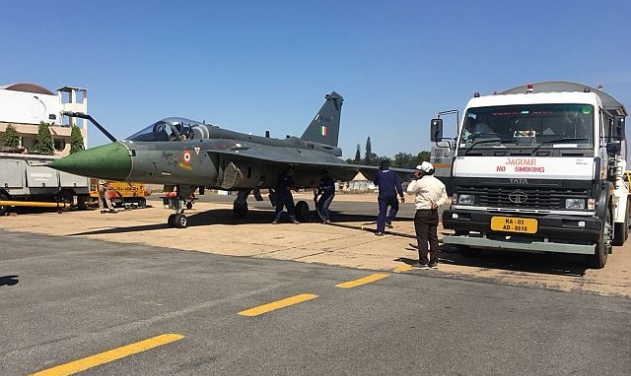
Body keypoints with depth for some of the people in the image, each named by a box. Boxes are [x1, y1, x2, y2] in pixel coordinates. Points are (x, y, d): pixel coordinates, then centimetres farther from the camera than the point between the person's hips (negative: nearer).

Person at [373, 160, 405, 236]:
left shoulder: (379, 174, 6)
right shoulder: (393, 173, 1)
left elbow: (375, 183, 22)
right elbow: (398, 185, -8)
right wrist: (401, 195, -10)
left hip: (382, 196, 2)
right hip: (392, 195, -2)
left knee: (382, 212, 4)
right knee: (395, 207, 23)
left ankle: (379, 230, -2)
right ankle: (388, 221, 4)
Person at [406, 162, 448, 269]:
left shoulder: (421, 182, -12)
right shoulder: (439, 183, 9)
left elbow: (410, 191, 1)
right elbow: (444, 197, 14)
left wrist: (414, 179, 8)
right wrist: (437, 204, 0)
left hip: (422, 213, -7)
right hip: (434, 213, 7)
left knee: (422, 238, -3)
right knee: (433, 238, 10)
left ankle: (423, 262, -2)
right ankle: (434, 262, 13)